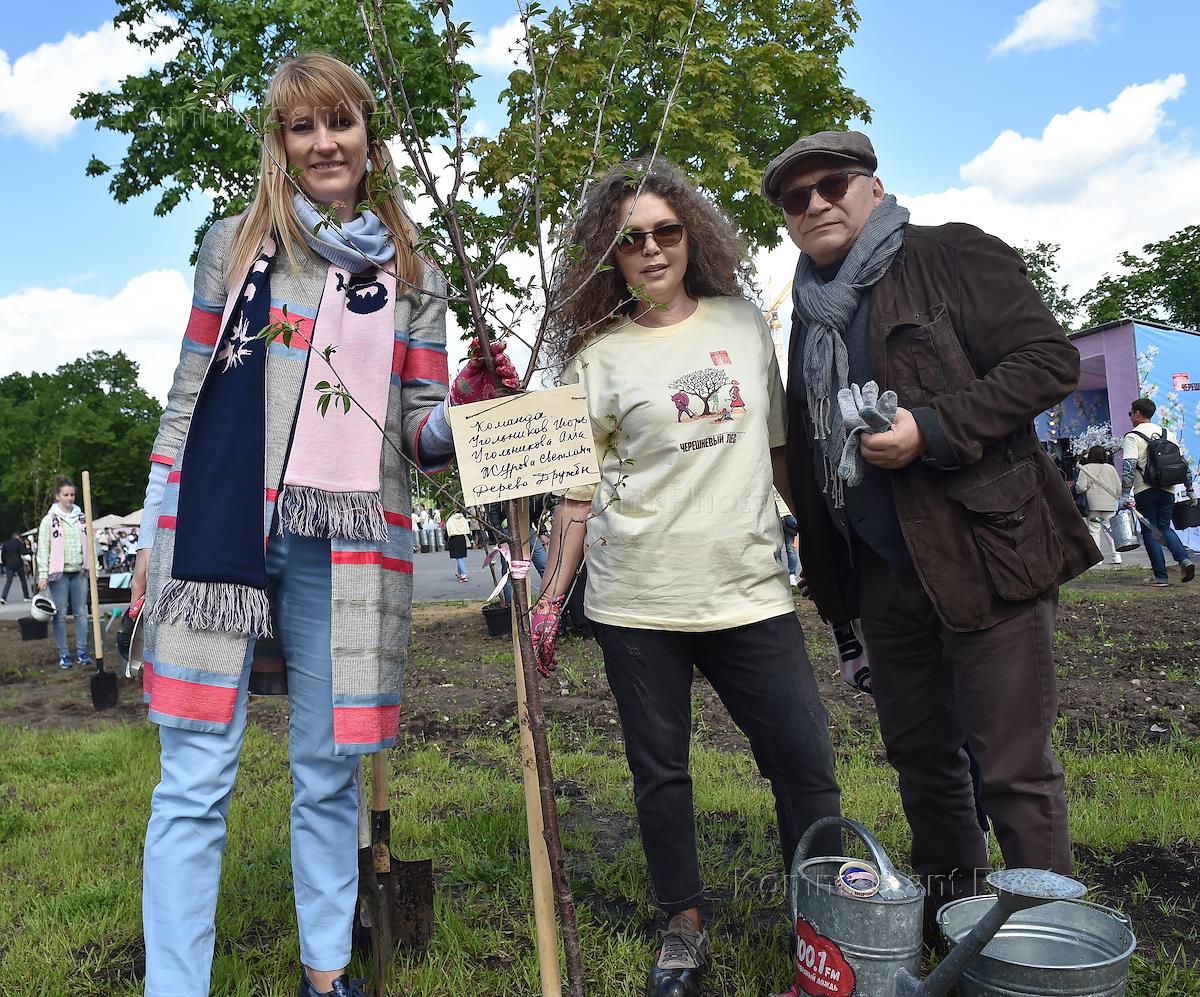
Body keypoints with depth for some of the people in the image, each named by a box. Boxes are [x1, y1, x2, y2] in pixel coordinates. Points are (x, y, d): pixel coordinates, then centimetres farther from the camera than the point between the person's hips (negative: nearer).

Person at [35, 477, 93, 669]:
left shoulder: (81, 518, 9)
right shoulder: (49, 520, -2)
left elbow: (89, 544, 15)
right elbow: (42, 550, -4)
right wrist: (42, 576, -9)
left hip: (79, 572, 4)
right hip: (59, 573, -3)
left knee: (81, 612, 6)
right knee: (60, 614, 1)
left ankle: (81, 651, 13)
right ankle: (63, 654, 7)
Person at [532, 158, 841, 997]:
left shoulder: (745, 323, 9)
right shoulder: (596, 356, 2)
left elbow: (780, 448, 16)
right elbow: (578, 491, 4)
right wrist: (550, 598, 2)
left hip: (750, 589, 2)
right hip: (637, 604, -1)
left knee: (808, 766, 1)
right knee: (660, 771, 9)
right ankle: (685, 928, 29)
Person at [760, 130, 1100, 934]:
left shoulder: (951, 257, -3)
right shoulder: (811, 311, 15)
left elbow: (1051, 361, -10)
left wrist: (933, 428, -21)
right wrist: (827, 569, 18)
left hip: (985, 550, -6)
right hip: (881, 569, 7)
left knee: (1013, 765, 0)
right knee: (921, 756, 16)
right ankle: (948, 920, 34)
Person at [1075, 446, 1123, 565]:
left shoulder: (1086, 468, -4)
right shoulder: (1110, 468, 7)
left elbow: (1081, 488, -12)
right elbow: (1119, 488, 9)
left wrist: (1076, 484, 10)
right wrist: (1116, 498, 25)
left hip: (1093, 504, -3)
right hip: (1110, 505, 3)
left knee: (1094, 529, 1)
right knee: (1110, 529, 10)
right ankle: (1115, 555, 9)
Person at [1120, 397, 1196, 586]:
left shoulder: (1132, 437, -5)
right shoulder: (1169, 434, 13)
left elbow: (1128, 468, -16)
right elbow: (1183, 464, 14)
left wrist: (1125, 496, -17)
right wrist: (1190, 491, 20)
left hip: (1145, 491, -5)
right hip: (1168, 490, 5)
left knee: (1149, 532, 4)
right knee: (1164, 527, 19)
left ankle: (1160, 576, 2)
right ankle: (1184, 560, -3)